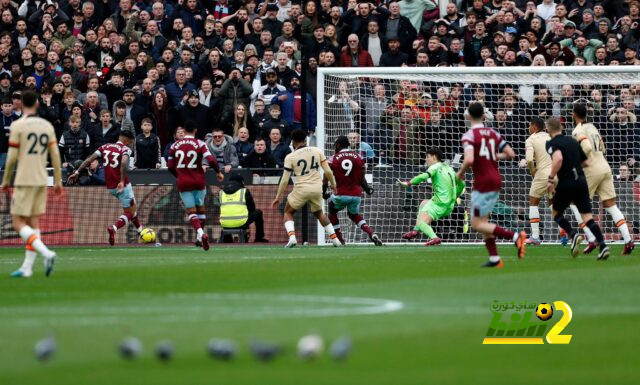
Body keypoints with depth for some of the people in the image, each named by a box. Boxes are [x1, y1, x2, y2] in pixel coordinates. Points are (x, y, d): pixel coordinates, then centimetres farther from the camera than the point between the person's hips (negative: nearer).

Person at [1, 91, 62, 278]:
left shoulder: (18, 125, -8)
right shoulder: (47, 126, 7)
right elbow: (55, 155, 6)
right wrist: (58, 181, 11)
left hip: (24, 180, -6)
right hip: (41, 181, 6)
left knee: (18, 222, -2)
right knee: (33, 221, 9)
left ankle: (46, 252, -21)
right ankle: (27, 267, 7)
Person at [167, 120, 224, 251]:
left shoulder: (175, 146, 2)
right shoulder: (200, 144, -6)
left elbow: (170, 166, 6)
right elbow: (211, 160, -17)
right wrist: (218, 172, 1)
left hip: (183, 183, 1)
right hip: (198, 181, -1)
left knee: (191, 211, 0)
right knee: (200, 209, 17)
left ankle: (200, 233, -24)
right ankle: (200, 237, 19)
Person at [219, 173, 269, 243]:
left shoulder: (221, 192, 11)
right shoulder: (244, 191, 1)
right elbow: (252, 208, 10)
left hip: (225, 224, 5)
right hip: (240, 223, -5)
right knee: (258, 212, 21)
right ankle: (259, 237, 27)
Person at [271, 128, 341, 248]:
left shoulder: (290, 157, -2)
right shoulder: (317, 151, 4)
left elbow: (285, 180, -2)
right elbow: (328, 171, 3)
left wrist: (278, 197, 7)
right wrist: (333, 184, 20)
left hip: (301, 189, -3)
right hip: (317, 189, 3)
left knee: (288, 212, 17)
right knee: (319, 213, 26)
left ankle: (292, 237, -7)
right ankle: (335, 239, 20)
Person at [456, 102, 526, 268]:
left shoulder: (469, 136, -12)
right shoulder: (493, 133, 9)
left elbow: (469, 160, -26)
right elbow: (510, 154, 8)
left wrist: (461, 172, -7)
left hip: (482, 183, -8)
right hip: (496, 180, 8)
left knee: (477, 224, -3)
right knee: (482, 221, 17)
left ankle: (515, 236, -17)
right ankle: (494, 258, 11)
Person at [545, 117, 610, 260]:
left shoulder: (552, 144, -4)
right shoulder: (573, 141, 16)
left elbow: (558, 158, -25)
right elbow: (586, 162, 17)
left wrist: (550, 179, -20)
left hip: (566, 183, -5)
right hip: (581, 180, 5)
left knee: (556, 212, 17)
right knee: (587, 217, 2)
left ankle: (573, 234, -6)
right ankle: (603, 245, -14)